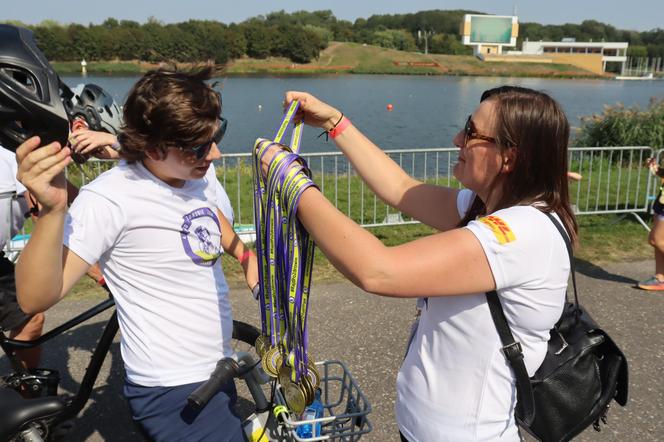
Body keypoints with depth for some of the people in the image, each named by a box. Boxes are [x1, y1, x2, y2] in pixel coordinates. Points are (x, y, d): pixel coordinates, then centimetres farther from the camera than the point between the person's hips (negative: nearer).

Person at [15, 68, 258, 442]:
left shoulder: (202, 172, -2)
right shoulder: (110, 199, -24)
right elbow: (36, 299, -29)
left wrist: (247, 254, 1)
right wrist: (52, 210, -46)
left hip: (218, 369, 8)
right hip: (173, 391, -8)